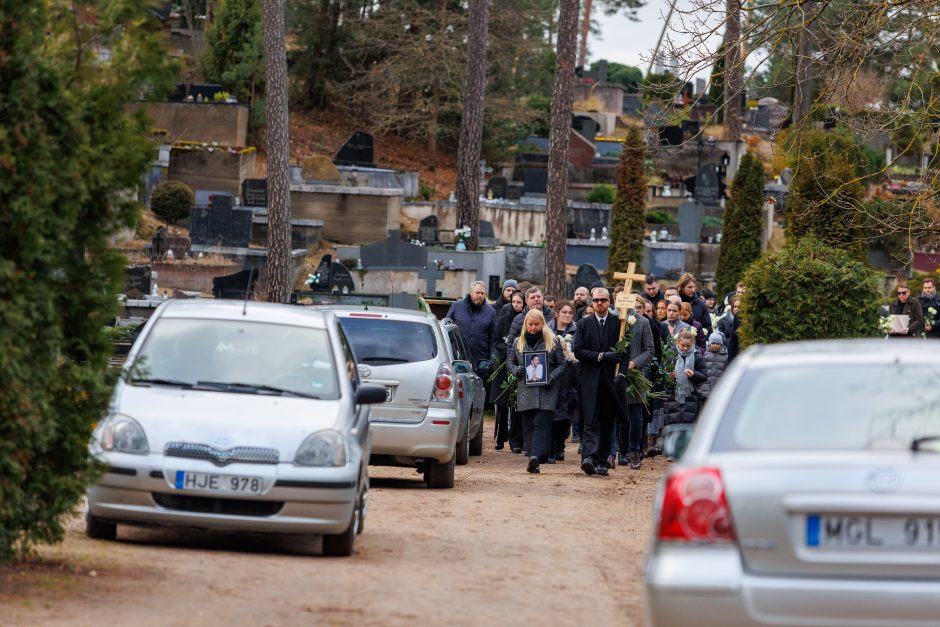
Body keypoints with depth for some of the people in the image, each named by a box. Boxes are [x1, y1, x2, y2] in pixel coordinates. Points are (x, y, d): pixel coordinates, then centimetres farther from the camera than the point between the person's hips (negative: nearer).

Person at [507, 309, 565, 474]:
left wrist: (553, 377, -10)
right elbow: (509, 362, 19)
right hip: (525, 391, 3)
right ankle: (534, 460, 3)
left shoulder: (552, 342, 6)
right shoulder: (518, 343, 13)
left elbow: (561, 365, 8)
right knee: (528, 426, 1)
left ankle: (536, 456, -28)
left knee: (541, 423, -15)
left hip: (546, 391, -3)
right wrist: (516, 370, -3)